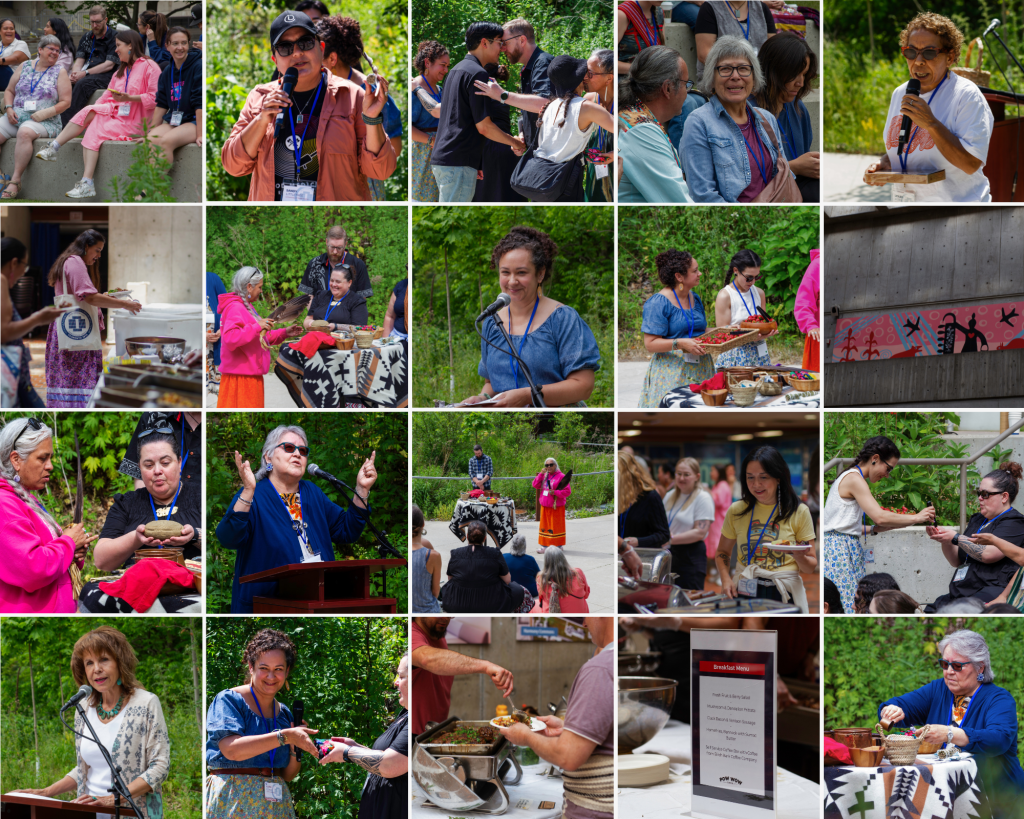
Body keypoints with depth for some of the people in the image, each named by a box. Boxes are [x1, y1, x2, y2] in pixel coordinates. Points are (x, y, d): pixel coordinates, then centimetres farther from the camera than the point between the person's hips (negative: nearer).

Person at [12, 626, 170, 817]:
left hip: (131, 814, -5)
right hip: (90, 813, 5)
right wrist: (46, 792, 8)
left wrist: (113, 799, -18)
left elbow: (160, 766, -8)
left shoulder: (146, 704, -3)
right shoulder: (84, 710, 12)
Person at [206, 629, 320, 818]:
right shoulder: (229, 700, -5)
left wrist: (295, 750, -6)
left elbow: (287, 776, 14)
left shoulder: (284, 713, 13)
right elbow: (231, 749, -22)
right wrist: (285, 736, -25)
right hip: (232, 801, -5)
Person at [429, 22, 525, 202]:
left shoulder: (456, 71, 19)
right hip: (459, 162, -10)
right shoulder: (477, 74, -10)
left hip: (442, 157, 10)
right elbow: (484, 126, -13)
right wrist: (515, 143, 3)